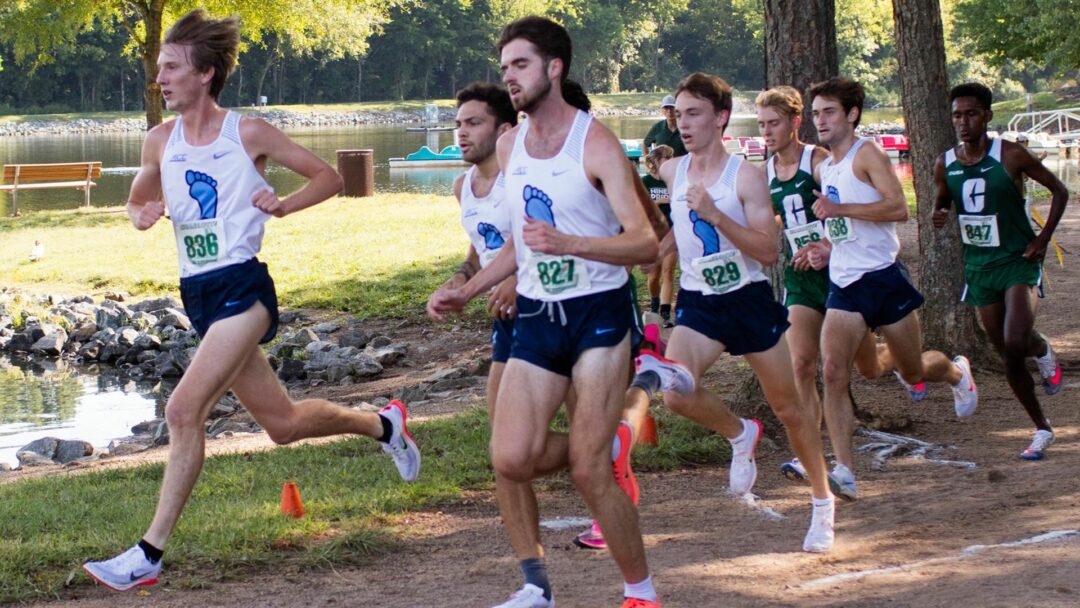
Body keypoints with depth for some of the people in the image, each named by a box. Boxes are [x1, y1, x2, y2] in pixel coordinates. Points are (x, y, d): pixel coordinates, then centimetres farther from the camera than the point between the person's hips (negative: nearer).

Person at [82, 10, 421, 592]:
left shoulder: (248, 133, -6)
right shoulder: (160, 142, 7)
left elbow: (327, 177, 4)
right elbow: (138, 202, 23)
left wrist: (281, 205, -13)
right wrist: (141, 215, 0)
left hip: (242, 287, -7)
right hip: (197, 296, 7)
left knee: (184, 410, -20)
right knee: (282, 422, 15)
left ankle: (149, 554, -17)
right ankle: (382, 424, 40)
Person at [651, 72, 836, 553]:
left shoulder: (745, 176, -13)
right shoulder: (671, 173, 1)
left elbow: (769, 251, -21)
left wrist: (715, 215, -28)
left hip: (748, 298, -3)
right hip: (697, 303, 3)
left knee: (789, 408, 8)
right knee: (677, 394, -23)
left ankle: (822, 502, 28)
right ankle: (739, 434, 8)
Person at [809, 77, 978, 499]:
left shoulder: (867, 154, -10)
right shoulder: (825, 166, 15)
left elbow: (898, 209, -23)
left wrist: (838, 209, -26)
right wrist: (825, 248, 11)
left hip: (883, 277, -6)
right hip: (844, 286, 6)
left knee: (913, 372, 10)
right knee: (833, 373, -14)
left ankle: (957, 372, 47)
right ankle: (843, 471, -18)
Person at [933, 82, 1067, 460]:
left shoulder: (1011, 156, -12)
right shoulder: (945, 165, 0)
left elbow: (1059, 191, -3)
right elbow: (943, 202, 17)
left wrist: (1043, 239, -11)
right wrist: (940, 215, -7)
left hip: (1018, 262, -4)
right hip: (978, 268, 4)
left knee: (1016, 342, -25)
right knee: (1008, 357, 7)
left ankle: (1043, 351, 12)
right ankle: (1042, 430, 22)